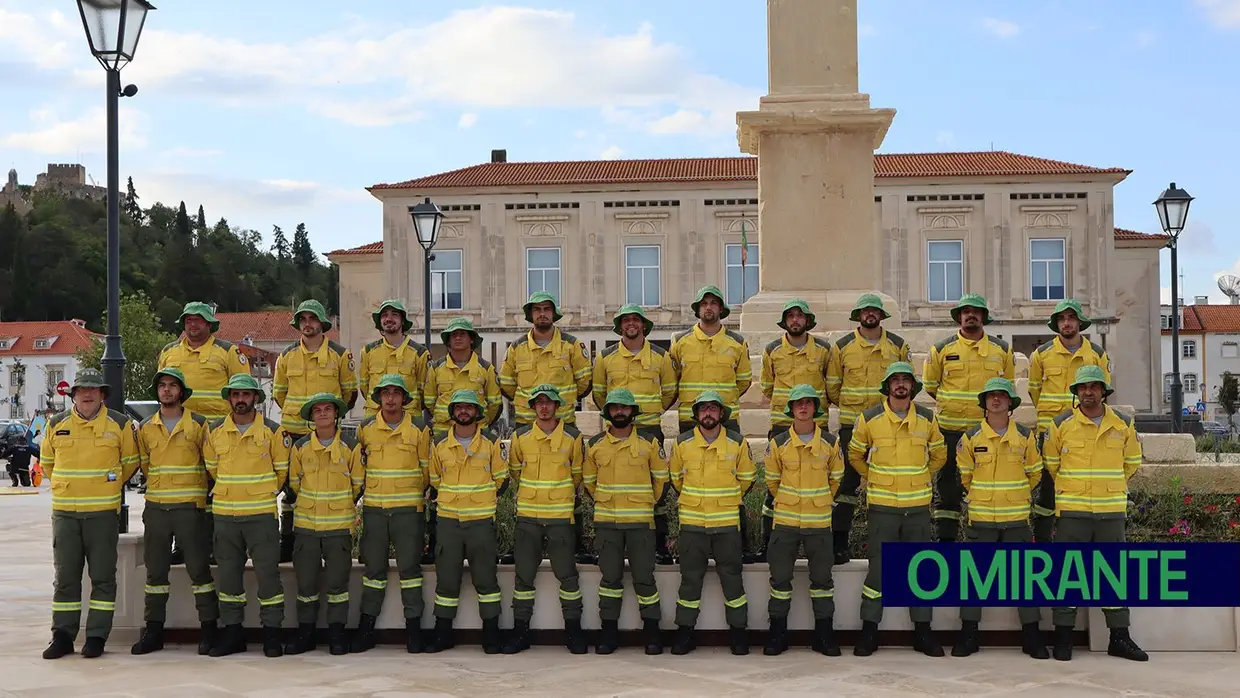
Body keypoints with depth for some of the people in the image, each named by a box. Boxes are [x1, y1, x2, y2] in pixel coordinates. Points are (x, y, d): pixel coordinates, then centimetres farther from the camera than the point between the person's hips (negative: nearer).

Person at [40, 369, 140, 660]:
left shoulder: (120, 424, 1)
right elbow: (47, 462, 20)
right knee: (65, 577, 7)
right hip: (64, 513, 2)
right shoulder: (56, 425, 7)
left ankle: (97, 636, 7)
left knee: (103, 577, 0)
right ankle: (62, 636, 13)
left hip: (103, 513, -2)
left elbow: (130, 462, 10)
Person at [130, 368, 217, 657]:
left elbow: (211, 463, 6)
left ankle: (208, 629, 5)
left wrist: (196, 491, 7)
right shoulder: (145, 428, 9)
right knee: (155, 570, 7)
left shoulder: (199, 425, 0)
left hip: (190, 507, -3)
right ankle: (153, 630, 15)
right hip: (156, 508, 3)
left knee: (199, 568, -2)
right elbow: (144, 464, 20)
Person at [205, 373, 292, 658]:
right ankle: (231, 632, 17)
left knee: (267, 573, -3)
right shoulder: (215, 433, 7)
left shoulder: (273, 432, -1)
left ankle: (272, 632, 5)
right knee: (227, 574, 7)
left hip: (262, 514, -3)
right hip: (224, 515, 3)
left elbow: (283, 470, 7)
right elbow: (211, 468, 19)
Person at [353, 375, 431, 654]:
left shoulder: (419, 428, 1)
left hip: (409, 508, -2)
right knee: (373, 566, 7)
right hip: (373, 508, 2)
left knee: (409, 566, 0)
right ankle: (366, 626, 14)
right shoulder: (365, 428, 6)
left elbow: (426, 468, 8)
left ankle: (413, 626, 7)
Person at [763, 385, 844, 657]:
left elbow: (836, 477, 13)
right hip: (785, 521, 0)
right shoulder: (779, 442, -3)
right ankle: (777, 632, 15)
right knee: (780, 575, 4)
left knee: (822, 576, 5)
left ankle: (824, 633, 16)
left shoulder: (829, 441, -1)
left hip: (819, 521, 0)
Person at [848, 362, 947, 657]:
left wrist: (921, 478, 12)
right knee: (878, 569, 0)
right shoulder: (869, 419, -3)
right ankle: (869, 630, 10)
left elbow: (938, 455, 18)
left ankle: (922, 630, 17)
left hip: (918, 505, 2)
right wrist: (873, 479, 9)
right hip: (882, 505, -2)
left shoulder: (927, 418, 4)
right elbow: (855, 455, 11)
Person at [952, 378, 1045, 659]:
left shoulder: (1026, 436, 2)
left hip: (1017, 517, 0)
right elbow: (965, 474, 10)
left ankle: (1031, 634, 11)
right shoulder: (971, 437, 0)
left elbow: (1035, 472, 14)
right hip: (981, 518, 0)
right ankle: (969, 634, 10)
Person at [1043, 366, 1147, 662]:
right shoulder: (1061, 424, -1)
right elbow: (1051, 462, 10)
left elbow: (1132, 462, 18)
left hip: (1112, 510, 2)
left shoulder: (1123, 424, 6)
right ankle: (1063, 636, 7)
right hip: (1072, 511, -2)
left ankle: (1120, 637, 15)